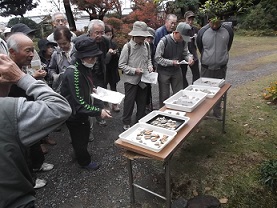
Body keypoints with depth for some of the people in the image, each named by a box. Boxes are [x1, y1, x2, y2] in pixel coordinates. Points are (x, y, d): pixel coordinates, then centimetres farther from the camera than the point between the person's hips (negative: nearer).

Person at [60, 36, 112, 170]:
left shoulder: (85, 68, -3)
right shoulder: (73, 73, -32)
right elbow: (79, 104, -33)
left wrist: (91, 89, 4)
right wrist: (99, 112, -34)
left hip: (81, 113, 8)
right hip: (73, 114, -8)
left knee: (84, 133, 25)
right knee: (79, 138, 12)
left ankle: (80, 153, 51)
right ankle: (85, 162, 36)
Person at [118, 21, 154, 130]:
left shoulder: (146, 45, 2)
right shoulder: (128, 47, -14)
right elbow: (121, 65, -11)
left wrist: (149, 66, -2)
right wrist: (134, 71, -20)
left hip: (143, 79, 5)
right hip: (131, 80, -5)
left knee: (142, 101, 16)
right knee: (129, 102, 4)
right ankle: (126, 123, 22)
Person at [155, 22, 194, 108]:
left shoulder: (183, 41, -4)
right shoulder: (164, 41, -19)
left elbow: (186, 53, 9)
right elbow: (157, 58, -17)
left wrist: (189, 58, -14)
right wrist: (171, 62, -23)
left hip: (177, 71, 5)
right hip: (164, 72, -4)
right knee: (164, 96, 5)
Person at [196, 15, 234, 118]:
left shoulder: (228, 30, -5)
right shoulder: (202, 31, -8)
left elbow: (228, 46, 12)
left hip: (221, 67, 1)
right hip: (206, 67, -1)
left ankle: (217, 112, 25)